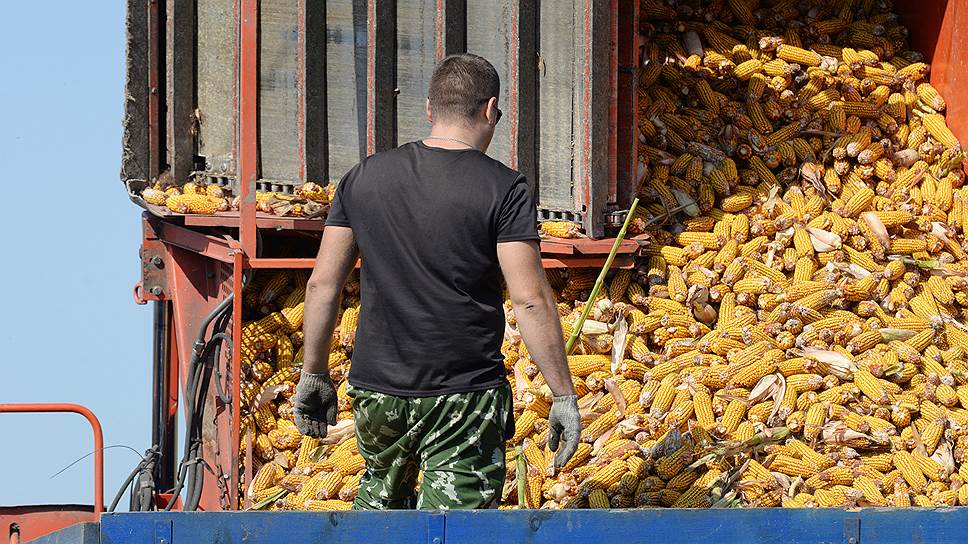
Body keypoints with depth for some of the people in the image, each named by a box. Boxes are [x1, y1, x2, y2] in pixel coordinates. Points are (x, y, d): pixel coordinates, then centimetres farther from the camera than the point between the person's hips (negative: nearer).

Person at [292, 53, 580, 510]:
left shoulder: (363, 178, 4)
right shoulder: (504, 189, -8)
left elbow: (323, 282, 5)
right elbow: (531, 299, -13)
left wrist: (314, 374, 15)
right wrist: (563, 395, -8)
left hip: (376, 389, 4)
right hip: (465, 396, -4)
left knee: (382, 495, 26)